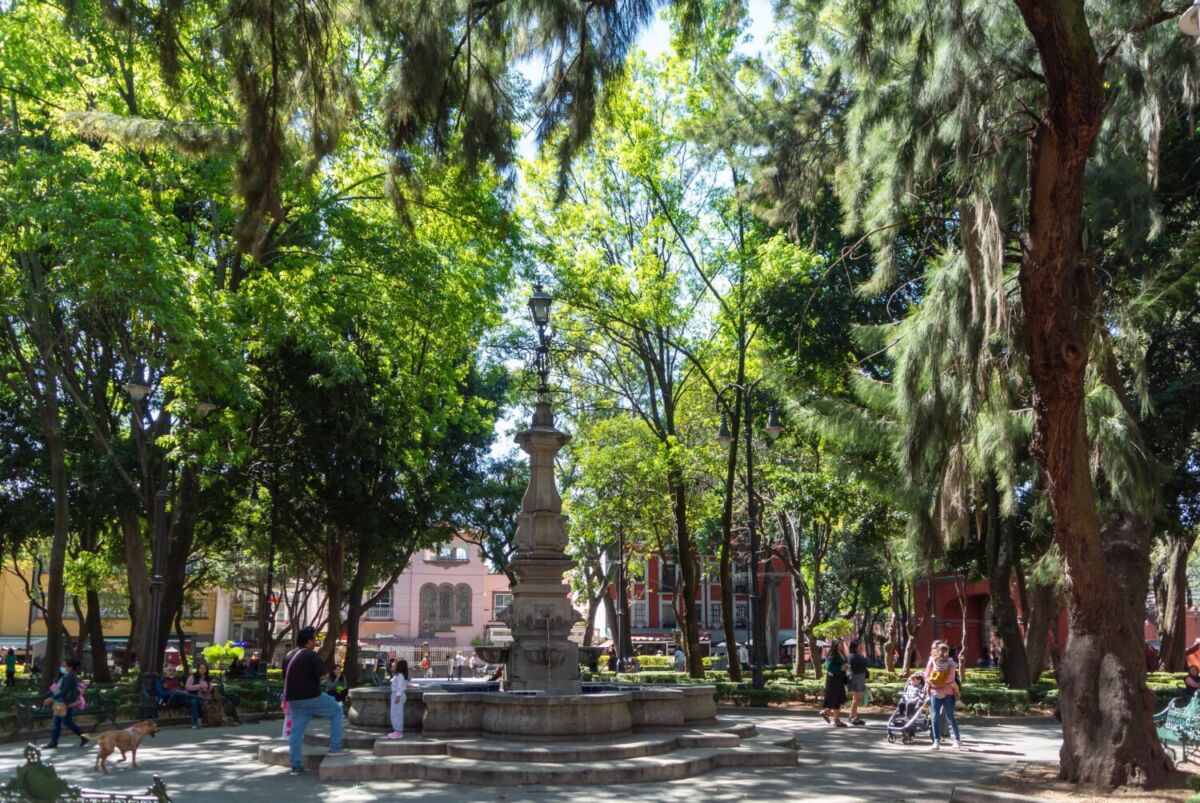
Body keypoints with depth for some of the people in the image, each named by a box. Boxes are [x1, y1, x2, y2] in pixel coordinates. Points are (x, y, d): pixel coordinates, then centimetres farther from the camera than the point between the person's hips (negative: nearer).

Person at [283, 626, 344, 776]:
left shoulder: (289, 656, 12)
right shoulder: (312, 656, -13)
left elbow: (285, 678, 18)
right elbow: (323, 676, -16)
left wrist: (286, 700, 25)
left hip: (294, 699, 7)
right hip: (311, 697, -7)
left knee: (296, 731, 9)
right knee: (337, 711, 11)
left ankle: (296, 765, 6)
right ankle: (335, 747, 7)